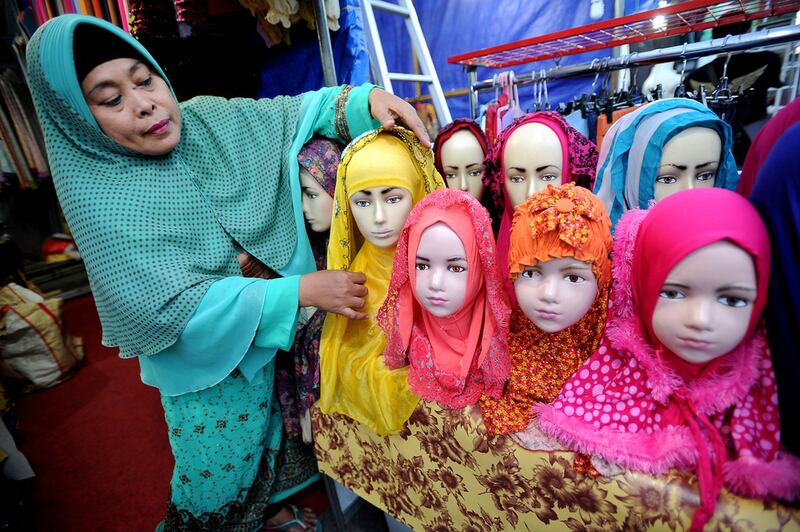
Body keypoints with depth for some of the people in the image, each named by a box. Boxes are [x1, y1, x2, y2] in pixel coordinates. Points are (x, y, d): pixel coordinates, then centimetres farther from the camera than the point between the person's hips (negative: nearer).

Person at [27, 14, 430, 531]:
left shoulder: (210, 119, -7)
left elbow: (303, 108, -3)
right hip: (205, 365, -5)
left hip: (268, 337, 6)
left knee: (265, 441, 29)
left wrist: (369, 97, -22)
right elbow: (176, 307, -28)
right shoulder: (100, 200, -22)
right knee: (217, 473, 19)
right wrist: (302, 289, -32)